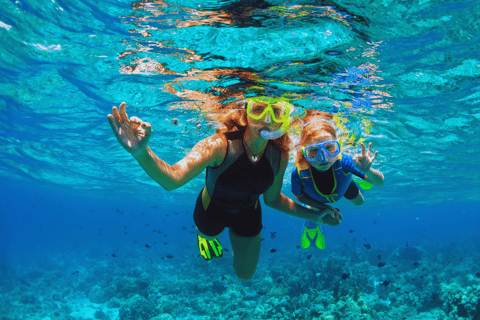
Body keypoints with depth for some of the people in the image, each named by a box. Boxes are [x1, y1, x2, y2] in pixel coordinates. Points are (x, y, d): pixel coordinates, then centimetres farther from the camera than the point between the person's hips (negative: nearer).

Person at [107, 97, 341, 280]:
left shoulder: (279, 156, -26)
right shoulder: (219, 146, -40)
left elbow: (272, 199, -8)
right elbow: (172, 179, -55)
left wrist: (313, 215, -10)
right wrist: (141, 153, -74)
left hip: (248, 214, 3)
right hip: (212, 210, -3)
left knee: (245, 275, 24)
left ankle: (237, 243, 54)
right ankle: (204, 233, 67)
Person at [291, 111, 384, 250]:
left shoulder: (343, 161, -48)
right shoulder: (299, 173, -46)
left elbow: (379, 182, -40)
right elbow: (299, 195, -21)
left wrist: (368, 171, -62)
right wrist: (323, 207, -26)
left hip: (342, 185, 1)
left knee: (359, 202, 27)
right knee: (312, 221, 19)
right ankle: (310, 227, 57)